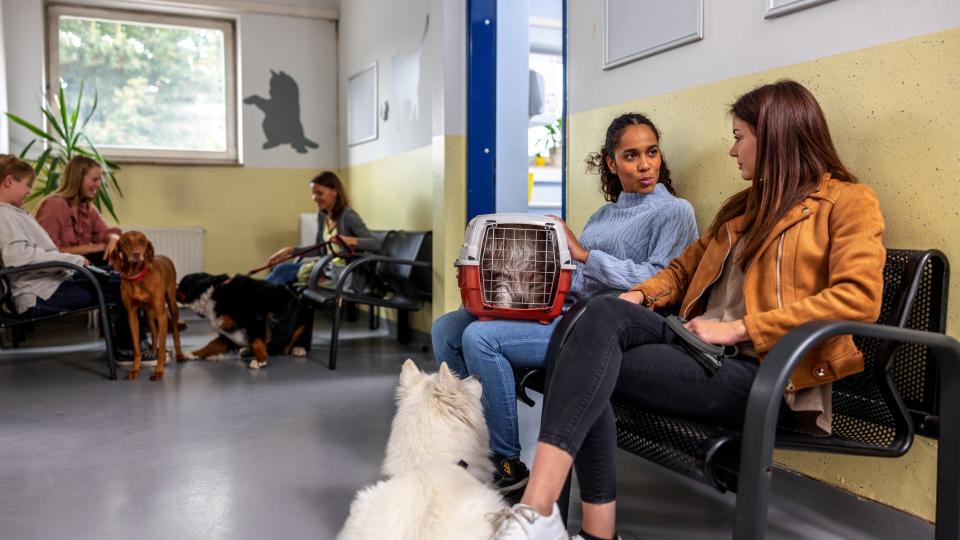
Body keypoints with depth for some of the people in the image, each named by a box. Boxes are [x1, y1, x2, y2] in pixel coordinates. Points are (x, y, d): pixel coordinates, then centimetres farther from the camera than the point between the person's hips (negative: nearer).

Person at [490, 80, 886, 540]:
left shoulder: (848, 201, 2)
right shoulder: (745, 205, 26)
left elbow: (858, 297, -13)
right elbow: (686, 267, 29)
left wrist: (738, 329, -17)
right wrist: (639, 296, 7)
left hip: (763, 370, -7)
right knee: (602, 314, -25)